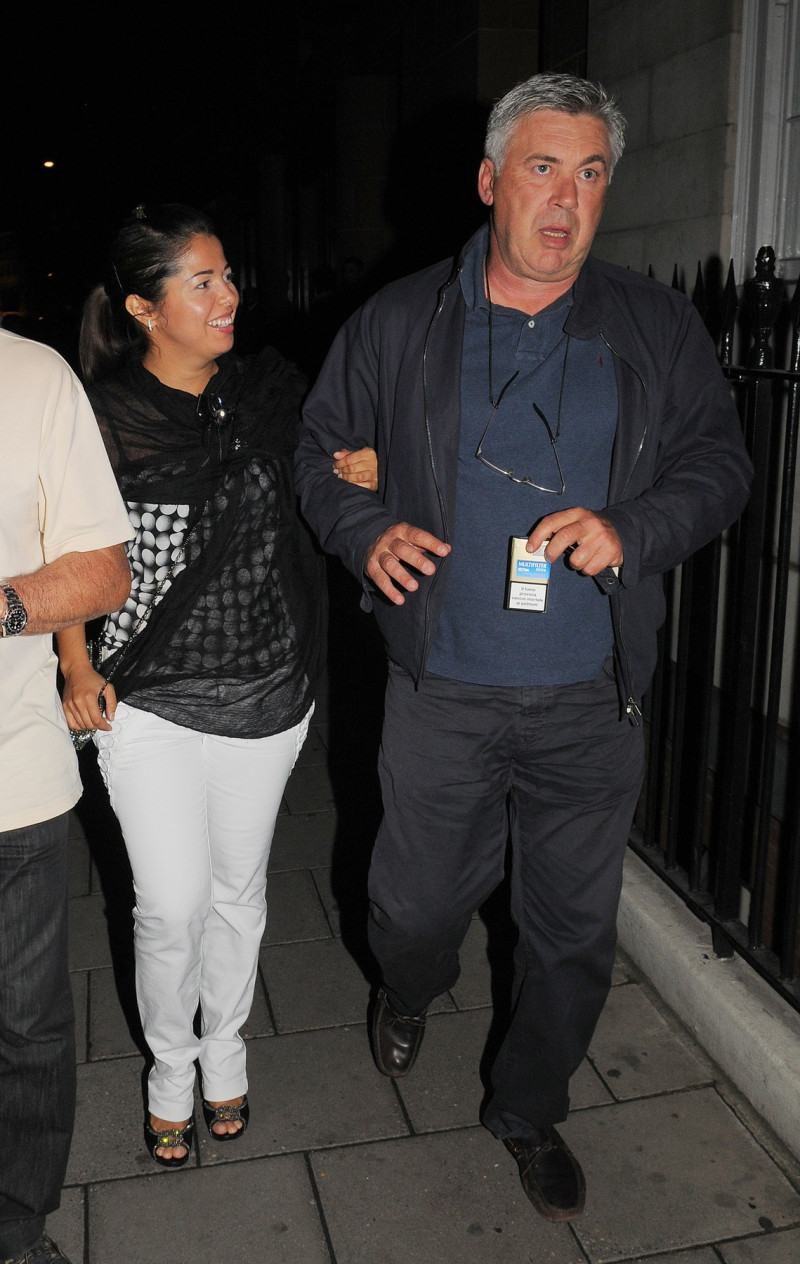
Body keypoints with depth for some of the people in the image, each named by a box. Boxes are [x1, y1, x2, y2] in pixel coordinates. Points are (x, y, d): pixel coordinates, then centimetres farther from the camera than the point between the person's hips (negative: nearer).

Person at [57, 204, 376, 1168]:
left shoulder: (269, 388, 0)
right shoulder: (103, 417, -9)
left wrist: (360, 472, -6)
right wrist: (77, 667, -4)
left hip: (269, 692, 3)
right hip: (151, 703, -3)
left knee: (239, 891, 17)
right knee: (172, 907, 3)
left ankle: (224, 1053, 42)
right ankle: (170, 1068, 33)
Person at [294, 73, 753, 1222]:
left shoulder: (659, 331, 2)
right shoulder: (399, 323, 2)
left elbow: (720, 465, 5)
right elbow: (322, 454, 10)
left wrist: (630, 531, -14)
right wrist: (367, 532, -10)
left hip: (591, 703, 1)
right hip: (442, 692, 0)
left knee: (574, 931, 14)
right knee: (417, 900, 16)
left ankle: (530, 1111, 41)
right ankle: (409, 994, 55)